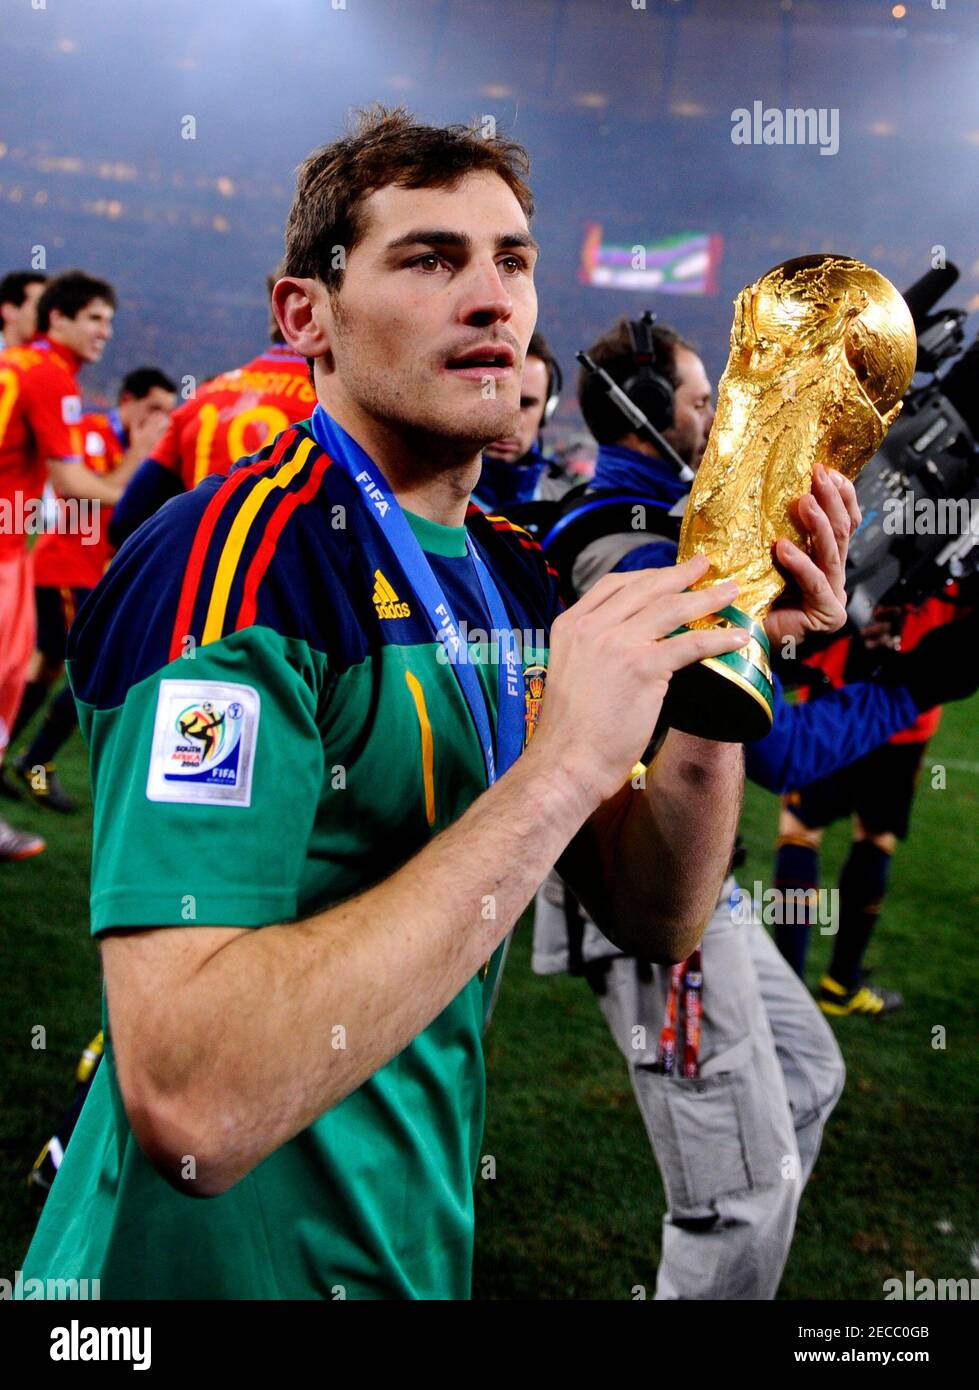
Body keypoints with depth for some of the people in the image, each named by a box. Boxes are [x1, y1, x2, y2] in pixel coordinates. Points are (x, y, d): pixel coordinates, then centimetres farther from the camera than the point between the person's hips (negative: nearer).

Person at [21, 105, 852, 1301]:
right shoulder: (230, 566, -23)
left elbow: (653, 920, 3)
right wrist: (563, 765, -31)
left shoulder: (512, 569, 3)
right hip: (221, 1255, -7)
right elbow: (189, 1110, -33)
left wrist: (719, 671, -13)